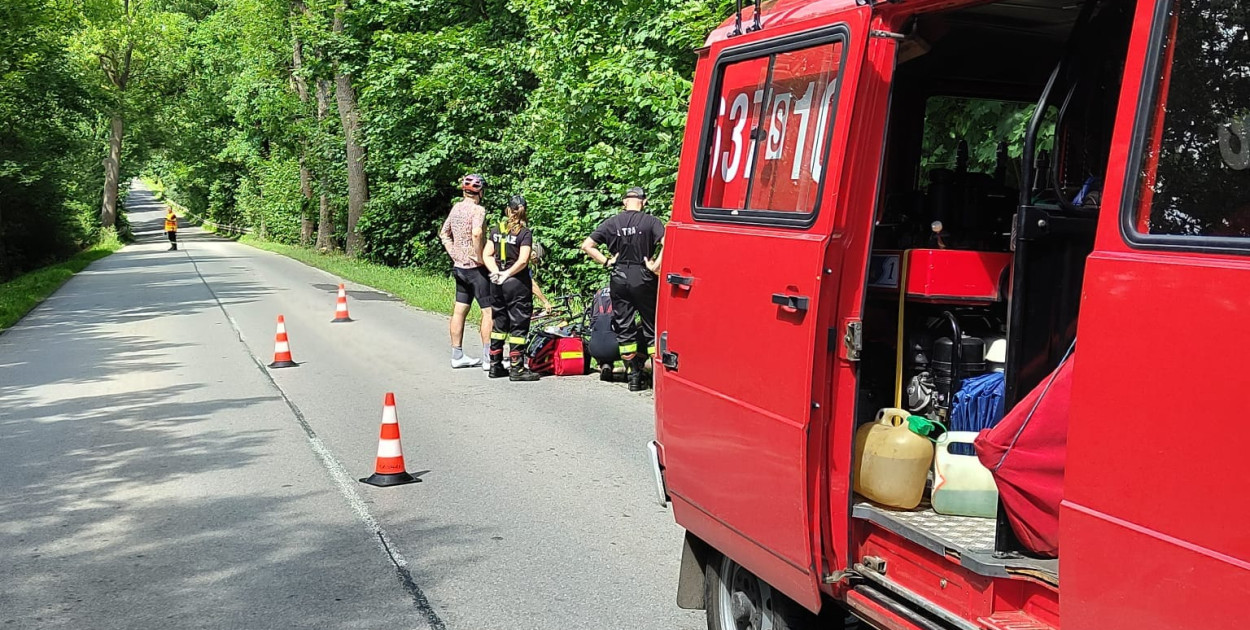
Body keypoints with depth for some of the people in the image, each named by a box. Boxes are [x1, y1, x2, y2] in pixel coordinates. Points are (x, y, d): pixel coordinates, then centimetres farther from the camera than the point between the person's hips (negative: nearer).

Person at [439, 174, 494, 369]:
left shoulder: (456, 207, 9)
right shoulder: (478, 210, -15)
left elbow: (443, 233, 17)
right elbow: (476, 233, -32)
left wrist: (454, 254, 14)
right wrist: (480, 257, -21)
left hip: (459, 267, 8)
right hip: (475, 268, -8)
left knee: (460, 310, 12)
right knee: (489, 310, -4)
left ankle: (457, 355, 17)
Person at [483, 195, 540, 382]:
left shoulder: (496, 230, 7)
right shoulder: (525, 233, -9)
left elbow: (487, 255, 2)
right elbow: (522, 261, -19)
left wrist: (496, 272, -8)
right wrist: (507, 274, -12)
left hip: (498, 283, 6)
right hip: (518, 283, -6)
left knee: (499, 324, 14)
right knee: (518, 326, 0)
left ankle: (495, 366, 19)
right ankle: (516, 368, 0)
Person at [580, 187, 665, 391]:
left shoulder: (612, 222, 2)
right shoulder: (650, 221, -5)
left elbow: (587, 246, 2)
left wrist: (606, 262, 6)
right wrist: (655, 267, -12)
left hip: (619, 279, 2)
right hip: (643, 279, -2)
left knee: (624, 327, 10)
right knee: (652, 326, 7)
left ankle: (633, 375, 12)